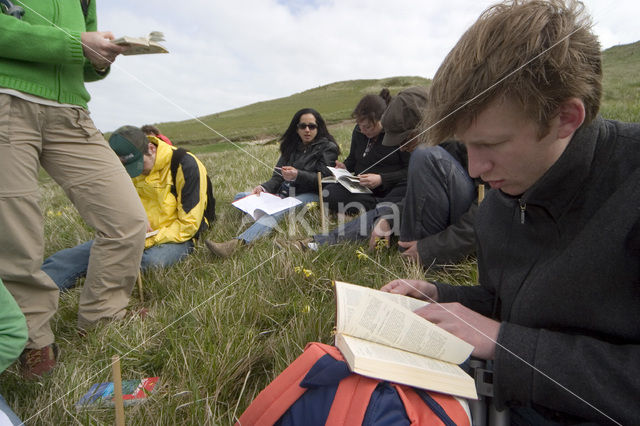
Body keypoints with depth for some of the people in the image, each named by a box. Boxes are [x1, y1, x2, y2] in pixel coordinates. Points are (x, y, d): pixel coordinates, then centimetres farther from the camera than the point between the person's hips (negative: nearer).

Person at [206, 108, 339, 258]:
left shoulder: (328, 148, 3)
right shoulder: (291, 146, 19)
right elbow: (278, 177, 12)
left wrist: (298, 175, -26)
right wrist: (263, 188, -9)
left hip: (310, 195, -7)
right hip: (285, 193, 8)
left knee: (279, 210, -38)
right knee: (240, 197, -5)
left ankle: (236, 244, -56)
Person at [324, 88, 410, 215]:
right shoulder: (358, 130, 9)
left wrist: (382, 179, -21)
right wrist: (345, 167, 2)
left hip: (390, 189, -5)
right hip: (361, 188, 6)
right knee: (328, 193, -23)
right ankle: (382, 205, -27)